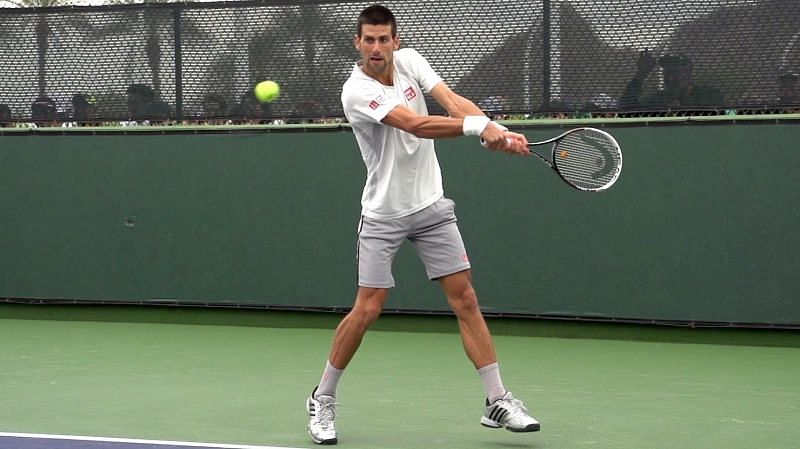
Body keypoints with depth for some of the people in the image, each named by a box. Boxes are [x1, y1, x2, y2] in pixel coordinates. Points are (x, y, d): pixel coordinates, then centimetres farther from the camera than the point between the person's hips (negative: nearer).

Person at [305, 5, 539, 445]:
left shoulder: (409, 60, -1)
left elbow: (452, 101, -14)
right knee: (367, 309, -5)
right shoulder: (356, 91, -19)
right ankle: (323, 400, 13)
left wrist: (498, 129, -31)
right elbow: (416, 125, -31)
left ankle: (497, 401, 3)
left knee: (465, 299, 0)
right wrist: (478, 127, -42)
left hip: (431, 205, 5)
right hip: (383, 214, -5)